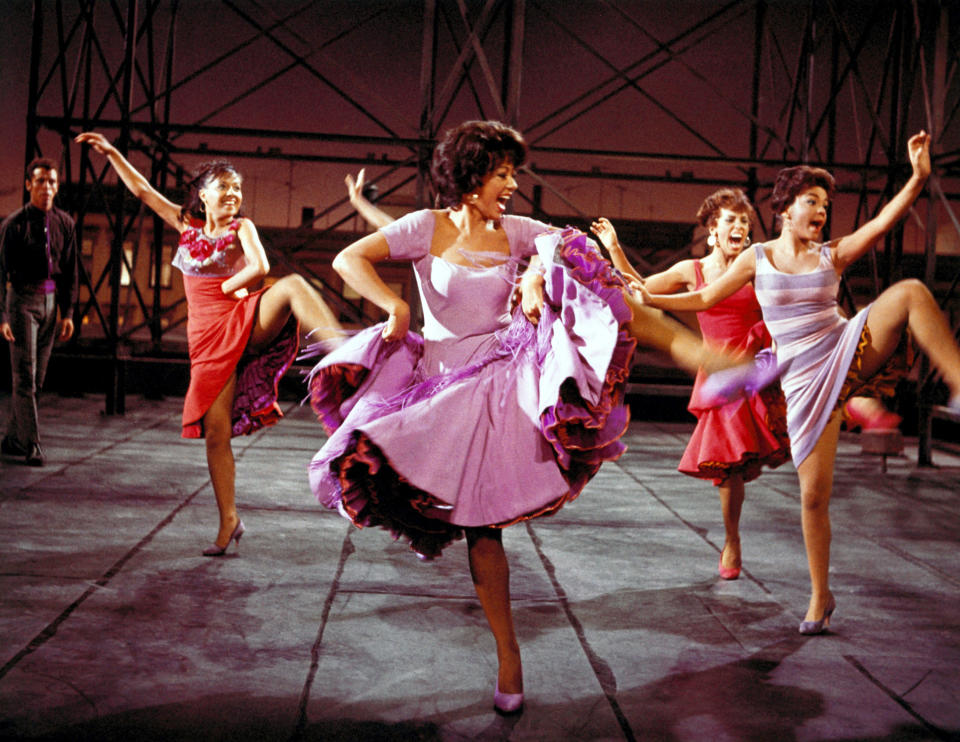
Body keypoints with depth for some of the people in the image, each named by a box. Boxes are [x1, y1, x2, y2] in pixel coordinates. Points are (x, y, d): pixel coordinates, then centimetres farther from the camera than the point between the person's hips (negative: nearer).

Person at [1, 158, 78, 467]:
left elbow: (70, 272, 11)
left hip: (50, 302, 5)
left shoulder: (64, 223, 7)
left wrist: (67, 313, 7)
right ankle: (31, 445, -4)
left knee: (37, 377, 8)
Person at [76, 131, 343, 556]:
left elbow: (260, 268, -14)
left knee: (293, 285, -33)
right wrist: (111, 152, 22)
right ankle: (229, 522, 5)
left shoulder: (241, 227, 5)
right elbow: (141, 189, 20)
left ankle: (338, 347, -53)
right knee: (215, 432, -4)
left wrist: (226, 288, -4)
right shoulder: (186, 225, 14)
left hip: (247, 323, -2)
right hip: (208, 338, 3)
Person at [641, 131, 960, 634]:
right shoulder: (758, 258, 5)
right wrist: (645, 298, 4)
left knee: (910, 292, -25)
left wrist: (918, 177, -22)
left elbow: (884, 221, -9)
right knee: (813, 494, -3)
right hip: (805, 381, -1)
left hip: (851, 353, 1)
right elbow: (704, 299, 11)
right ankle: (820, 597, 17)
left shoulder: (832, 255, 5)